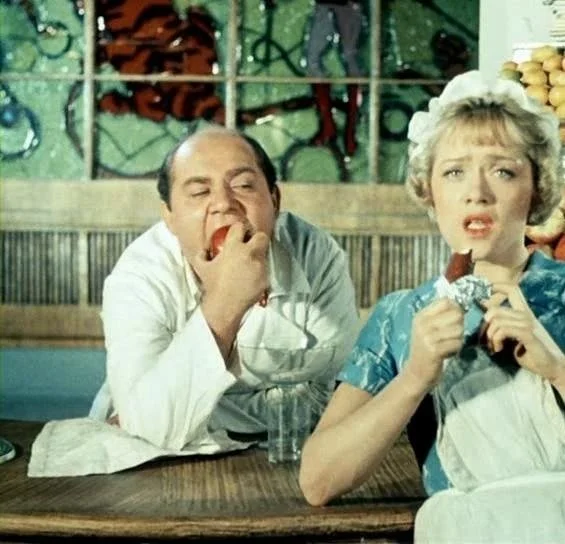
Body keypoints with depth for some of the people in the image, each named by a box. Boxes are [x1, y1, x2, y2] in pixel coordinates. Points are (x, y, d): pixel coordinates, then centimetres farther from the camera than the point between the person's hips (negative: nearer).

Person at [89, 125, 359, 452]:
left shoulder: (320, 257, -18)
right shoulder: (138, 277, -22)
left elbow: (323, 398, -16)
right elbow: (153, 429, -33)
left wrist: (183, 412, -20)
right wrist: (221, 306, -43)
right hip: (163, 466, -2)